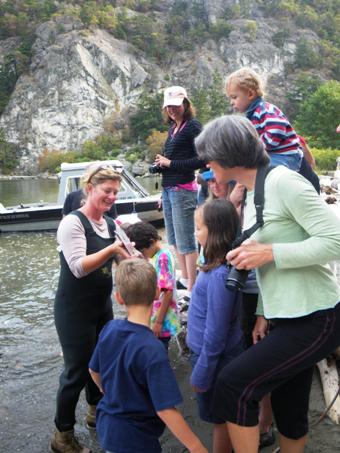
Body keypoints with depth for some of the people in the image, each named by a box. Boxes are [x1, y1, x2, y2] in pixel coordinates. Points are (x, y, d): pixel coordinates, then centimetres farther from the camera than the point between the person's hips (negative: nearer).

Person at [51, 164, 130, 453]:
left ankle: (97, 413, 42)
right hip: (74, 310, -7)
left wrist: (128, 254, -11)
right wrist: (112, 249, -34)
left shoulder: (110, 224, 4)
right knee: (77, 369, 2)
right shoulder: (73, 222, -17)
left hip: (103, 305, 7)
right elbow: (79, 267, -26)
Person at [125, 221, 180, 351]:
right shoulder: (154, 256, 7)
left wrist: (158, 322, -20)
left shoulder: (164, 257, -19)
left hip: (162, 322, -8)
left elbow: (168, 292, -22)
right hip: (152, 318, 8)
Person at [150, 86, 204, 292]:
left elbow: (201, 160, -17)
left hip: (183, 188, -9)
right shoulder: (173, 128, 15)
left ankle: (192, 287, 2)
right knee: (174, 239, 16)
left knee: (185, 240, -6)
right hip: (168, 188, 9)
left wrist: (170, 163, -14)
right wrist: (160, 164, 5)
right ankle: (185, 279, 29)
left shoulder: (193, 126, -9)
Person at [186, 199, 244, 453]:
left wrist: (201, 374, -15)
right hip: (211, 353, 8)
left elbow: (215, 333, -25)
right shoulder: (218, 266, -4)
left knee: (221, 419, 14)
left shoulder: (219, 275, -30)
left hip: (215, 358, -8)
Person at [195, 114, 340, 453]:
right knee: (288, 412, 18)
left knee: (234, 384, -10)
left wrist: (269, 252, -22)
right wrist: (263, 314, 10)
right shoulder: (253, 194, 11)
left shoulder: (283, 181, -17)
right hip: (289, 317, 9)